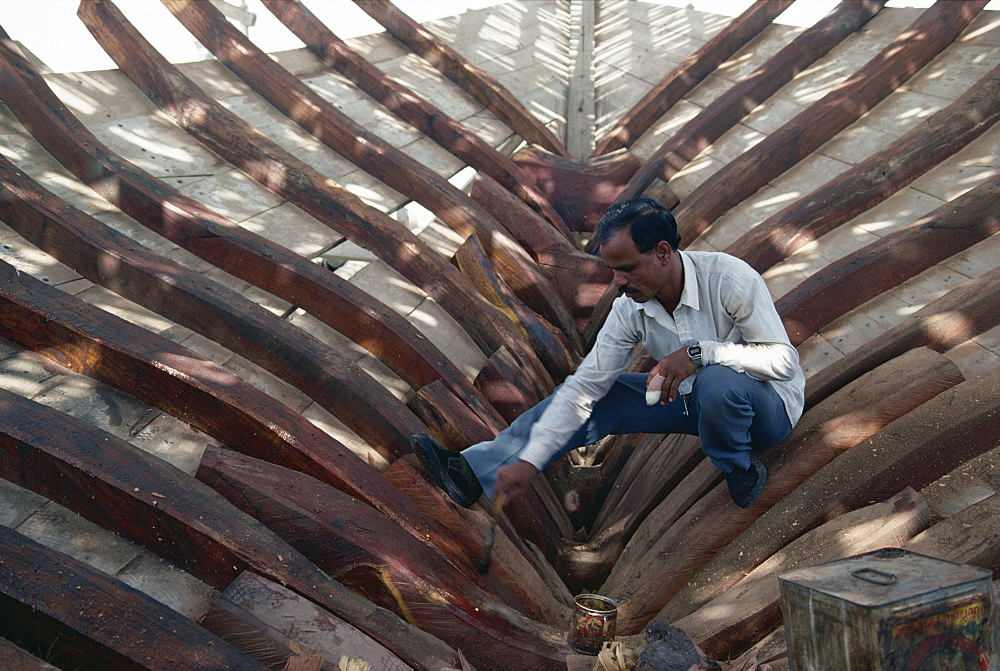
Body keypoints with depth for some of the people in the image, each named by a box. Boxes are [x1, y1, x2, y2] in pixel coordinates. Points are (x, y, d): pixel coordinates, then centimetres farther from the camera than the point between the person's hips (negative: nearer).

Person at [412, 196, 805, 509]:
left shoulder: (729, 279, -28)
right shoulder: (630, 309, -14)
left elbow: (783, 360, -27)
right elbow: (583, 387, -16)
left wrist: (700, 352, -39)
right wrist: (530, 461, -24)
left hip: (767, 403, -5)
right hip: (694, 398, 5)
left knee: (717, 380, -40)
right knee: (596, 397, -9)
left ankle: (740, 470, -9)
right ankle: (472, 471, -12)